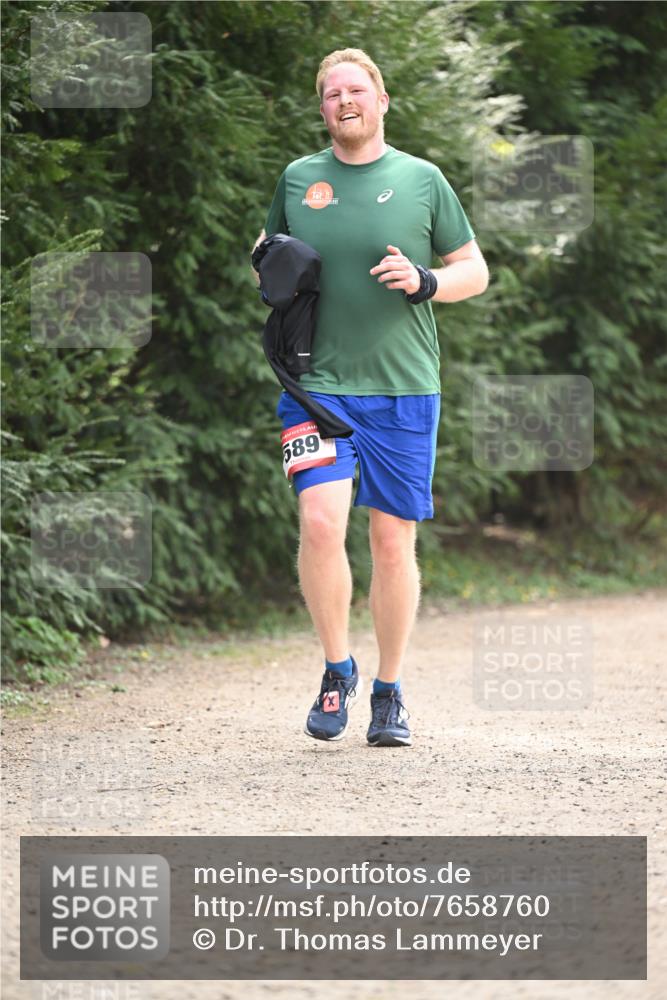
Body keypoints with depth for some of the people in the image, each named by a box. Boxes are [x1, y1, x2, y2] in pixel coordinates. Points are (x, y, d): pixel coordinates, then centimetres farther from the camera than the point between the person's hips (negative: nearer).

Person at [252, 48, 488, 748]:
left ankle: (388, 692, 16)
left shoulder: (421, 180, 5)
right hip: (318, 382, 0)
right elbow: (264, 251, 25)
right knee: (320, 522, -17)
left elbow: (474, 271, 9)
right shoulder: (296, 179, 9)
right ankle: (338, 670, 2)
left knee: (393, 541, 2)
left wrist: (424, 282, -10)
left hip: (403, 388, 0)